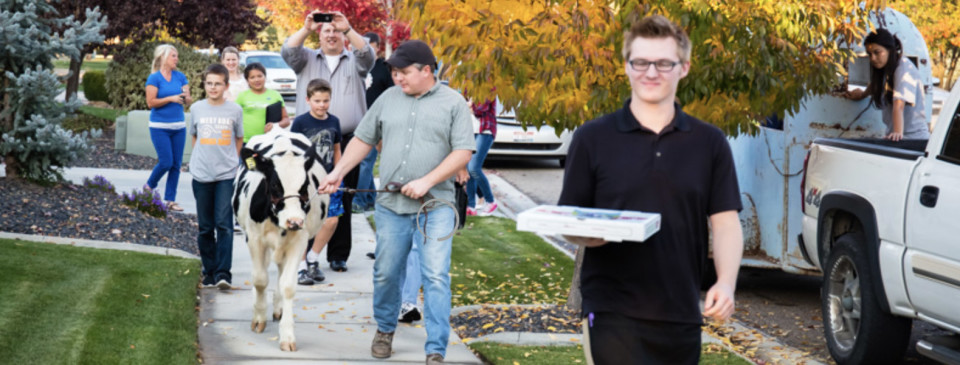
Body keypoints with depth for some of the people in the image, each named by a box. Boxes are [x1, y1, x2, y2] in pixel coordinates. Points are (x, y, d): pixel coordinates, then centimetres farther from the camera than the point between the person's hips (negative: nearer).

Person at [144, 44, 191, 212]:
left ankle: (170, 200, 9)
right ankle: (149, 187, 17)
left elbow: (188, 100, 6)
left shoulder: (180, 77, 8)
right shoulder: (154, 78, -6)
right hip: (160, 127, -5)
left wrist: (186, 97, -16)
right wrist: (171, 99, -18)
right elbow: (151, 102, -12)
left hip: (178, 126, 5)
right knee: (166, 162, -10)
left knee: (176, 164, 2)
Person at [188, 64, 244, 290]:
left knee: (224, 224, -9)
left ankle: (223, 273, -10)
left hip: (227, 175, -2)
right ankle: (209, 271, 17)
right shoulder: (197, 109, 4)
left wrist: (230, 160, 8)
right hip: (201, 176, 2)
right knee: (205, 227, 7)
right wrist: (202, 159, 10)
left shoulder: (235, 110, 0)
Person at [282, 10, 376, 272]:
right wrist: (306, 28, -17)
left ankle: (338, 255, 9)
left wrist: (348, 28, -20)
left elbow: (367, 54, -7)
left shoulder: (354, 62, 14)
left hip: (347, 141, 0)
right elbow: (288, 51, -3)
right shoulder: (308, 60, 15)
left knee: (343, 201, 2)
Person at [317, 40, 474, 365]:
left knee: (436, 278, -9)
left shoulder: (453, 103, 0)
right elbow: (363, 139, 17)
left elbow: (463, 152, -7)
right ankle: (384, 331, 32)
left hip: (434, 207, -3)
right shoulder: (388, 99, 11)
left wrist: (426, 182, -15)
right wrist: (337, 173, 7)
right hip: (390, 205, 4)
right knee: (386, 273, 9)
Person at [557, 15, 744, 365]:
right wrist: (591, 235, -19)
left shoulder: (710, 143, 8)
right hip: (612, 312, -3)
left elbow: (725, 221, 5)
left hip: (681, 315, 3)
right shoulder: (593, 138, 3)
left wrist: (726, 283, -12)